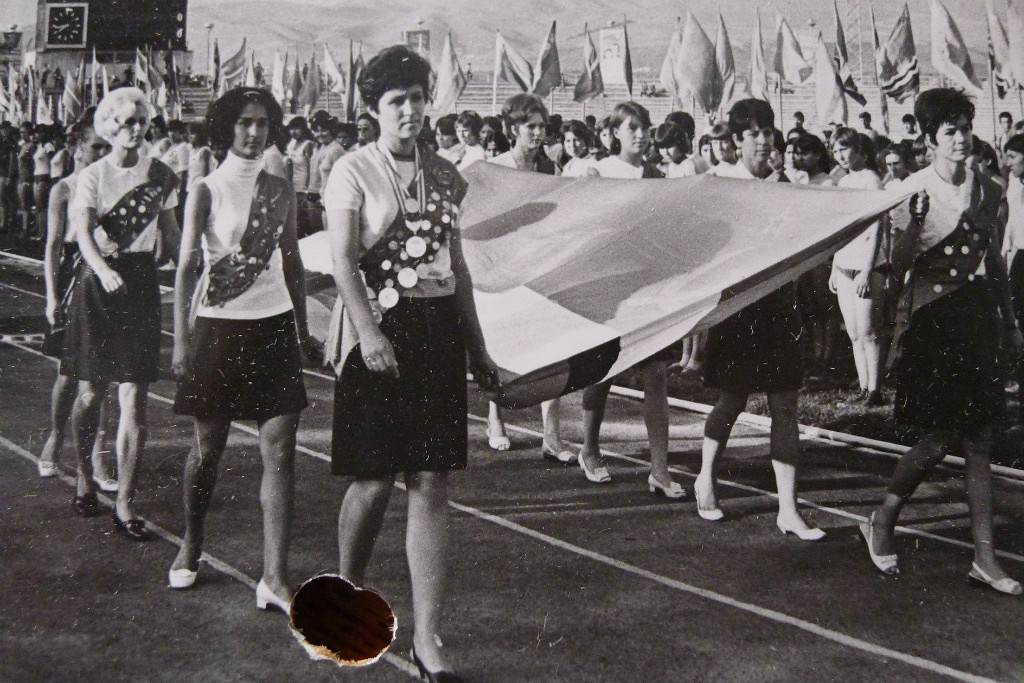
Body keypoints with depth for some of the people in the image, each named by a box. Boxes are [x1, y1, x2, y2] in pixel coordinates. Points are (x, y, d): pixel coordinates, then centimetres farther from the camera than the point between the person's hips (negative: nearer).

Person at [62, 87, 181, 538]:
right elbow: (83, 232, -16)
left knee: (134, 397, -5)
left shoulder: (160, 174, 7)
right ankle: (84, 477, 30)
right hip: (99, 280, -1)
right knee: (90, 392, 5)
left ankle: (124, 504, -2)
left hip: (141, 281, 1)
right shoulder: (93, 176, -2)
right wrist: (103, 270, -32)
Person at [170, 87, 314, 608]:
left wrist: (302, 328, 16)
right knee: (208, 447, 6)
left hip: (273, 324, 3)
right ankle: (190, 547, 31)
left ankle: (274, 578, -6)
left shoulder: (280, 191, 9)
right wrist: (181, 340, -10)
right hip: (218, 324, -2)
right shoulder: (207, 190, -1)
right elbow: (185, 266, -4)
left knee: (280, 449, -7)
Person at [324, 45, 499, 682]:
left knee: (432, 485, 0)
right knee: (375, 481, 0)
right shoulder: (354, 170, -2)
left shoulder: (443, 174, 13)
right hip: (380, 330, -4)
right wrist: (368, 332, -24)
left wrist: (477, 347, 16)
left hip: (439, 331, 4)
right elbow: (343, 259, -12)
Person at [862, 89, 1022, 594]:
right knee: (941, 436, -7)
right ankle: (882, 522, 15)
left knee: (978, 438, 3)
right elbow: (899, 264, -10)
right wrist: (917, 221, -26)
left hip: (977, 316, 5)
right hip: (930, 316, -4)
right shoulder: (914, 190, -4)